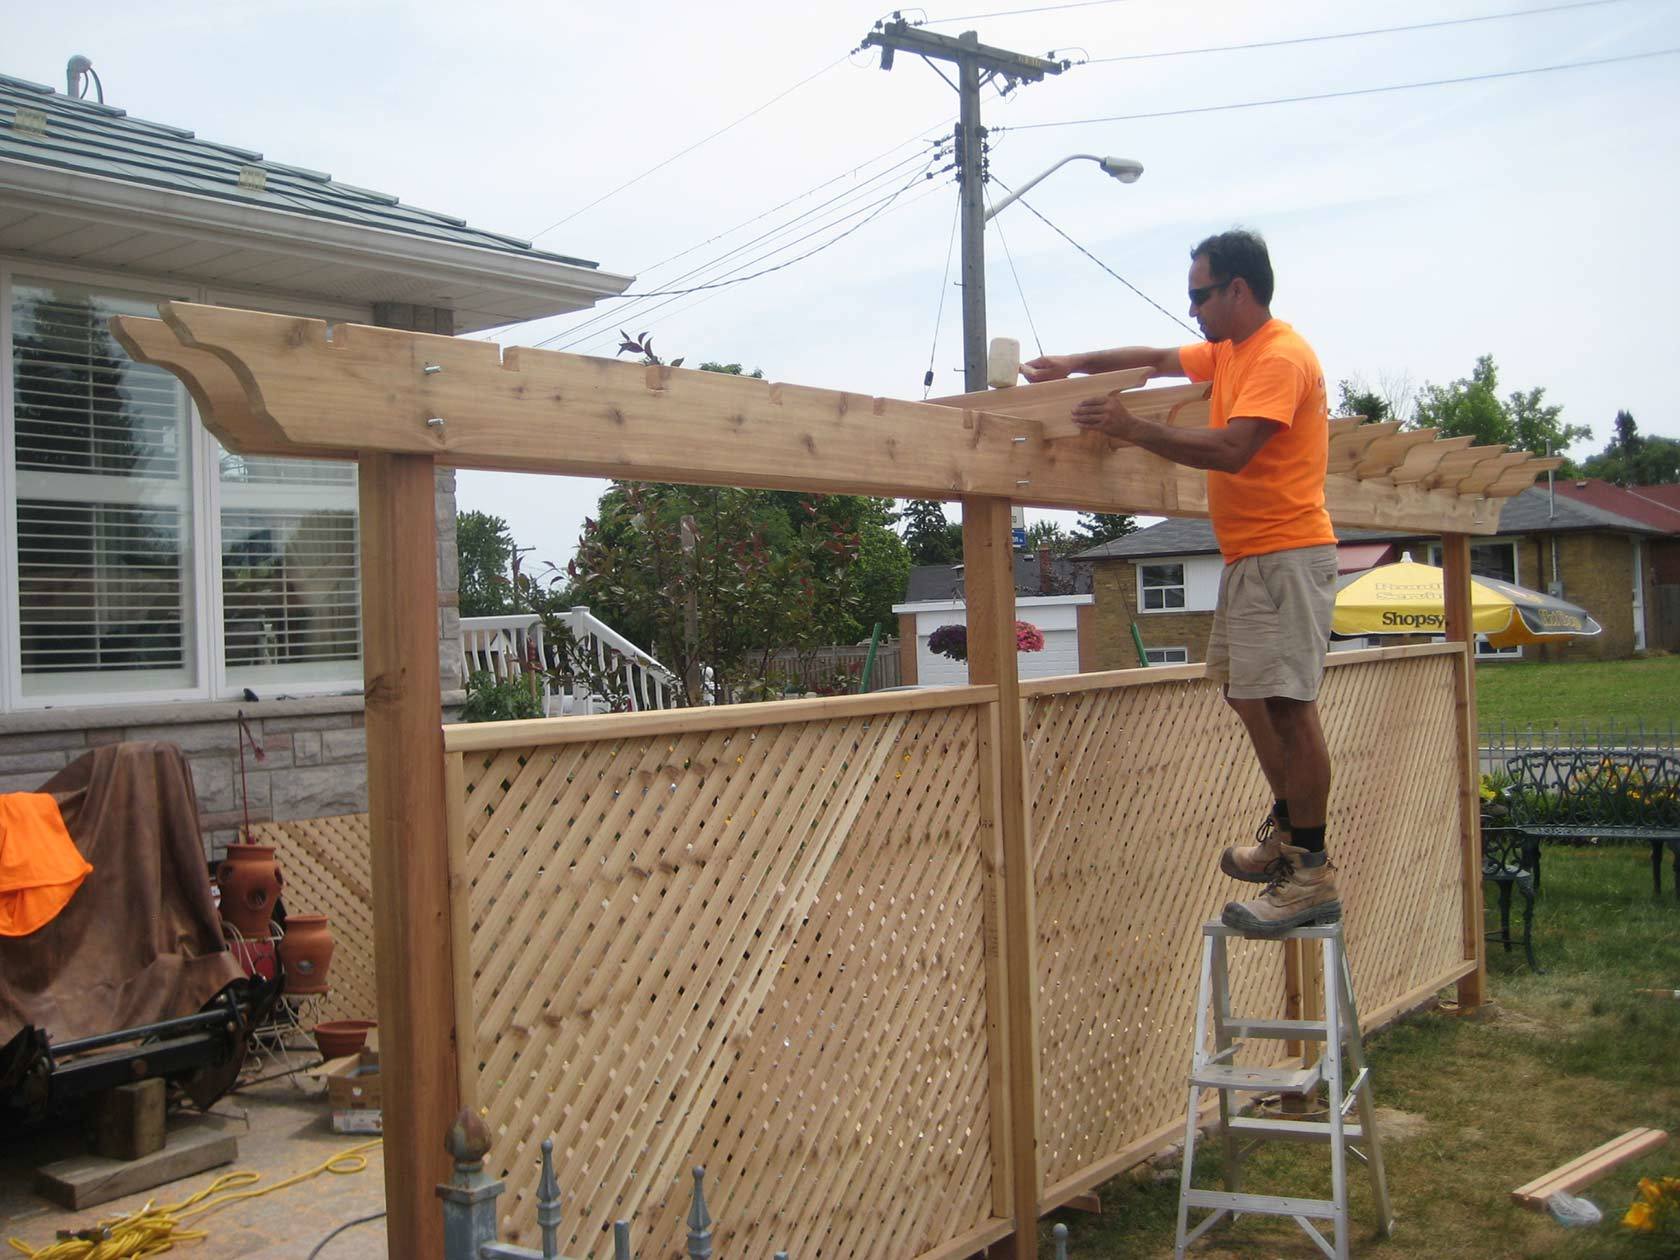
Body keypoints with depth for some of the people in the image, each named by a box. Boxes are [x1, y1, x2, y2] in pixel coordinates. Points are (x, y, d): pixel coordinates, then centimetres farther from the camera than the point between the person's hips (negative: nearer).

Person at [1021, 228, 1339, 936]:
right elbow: (1159, 360, 30)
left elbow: (1231, 450, -25)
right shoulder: (1227, 352, 17)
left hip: (1286, 554, -11)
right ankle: (1288, 829, 26)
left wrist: (1132, 429, -21)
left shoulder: (1280, 358, -14)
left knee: (1286, 703, -12)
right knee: (1248, 693, 15)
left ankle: (1311, 873, -9)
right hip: (1247, 555, 11)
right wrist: (1078, 364, 17)